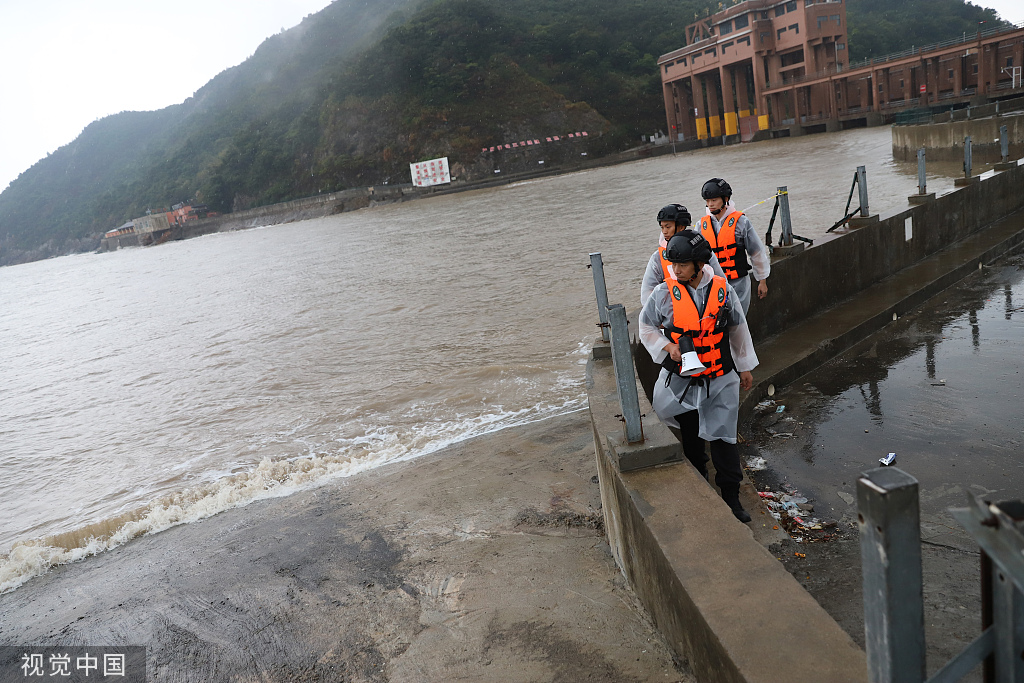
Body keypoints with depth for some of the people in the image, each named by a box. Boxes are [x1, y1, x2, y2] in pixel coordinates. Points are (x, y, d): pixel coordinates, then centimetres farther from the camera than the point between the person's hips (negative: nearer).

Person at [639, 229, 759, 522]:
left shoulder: (723, 289, -4)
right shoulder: (664, 293, -9)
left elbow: (738, 328, 10)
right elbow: (646, 327, 4)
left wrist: (745, 367, 16)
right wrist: (668, 346, -14)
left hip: (720, 379, 1)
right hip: (681, 380, 0)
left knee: (723, 436, 2)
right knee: (690, 438, 11)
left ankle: (730, 496, 17)